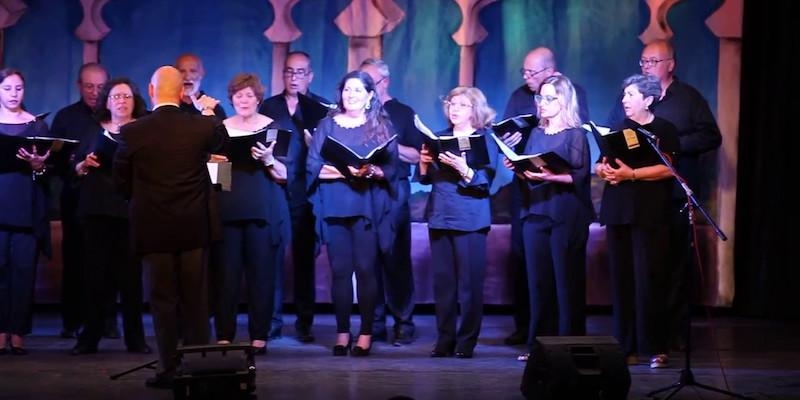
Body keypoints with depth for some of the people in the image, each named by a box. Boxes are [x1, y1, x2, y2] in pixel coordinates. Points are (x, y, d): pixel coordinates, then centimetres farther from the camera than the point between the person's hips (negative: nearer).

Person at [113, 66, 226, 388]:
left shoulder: (132, 132, -9)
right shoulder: (202, 127, -7)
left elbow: (121, 181, 1)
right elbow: (220, 141, 17)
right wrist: (209, 111, 33)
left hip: (152, 228, -1)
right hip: (193, 226, 1)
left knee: (163, 299, 6)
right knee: (196, 299, 10)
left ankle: (169, 369, 7)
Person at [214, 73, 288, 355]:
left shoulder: (272, 127, 3)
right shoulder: (220, 129, 9)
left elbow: (284, 175, 0)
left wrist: (268, 160, -20)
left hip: (263, 211, -1)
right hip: (227, 210, 1)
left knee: (261, 274, -1)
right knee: (227, 273, -3)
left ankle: (259, 336, 5)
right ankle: (224, 336, 2)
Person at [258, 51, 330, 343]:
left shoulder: (320, 109, 6)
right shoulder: (268, 106, 14)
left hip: (303, 191, -2)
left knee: (304, 258, 2)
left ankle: (304, 322, 6)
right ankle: (272, 320, 5)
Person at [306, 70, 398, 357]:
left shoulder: (382, 126, 7)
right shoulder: (327, 125, 10)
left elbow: (391, 167, 0)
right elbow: (313, 166, 1)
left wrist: (370, 171, -20)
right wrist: (345, 171, -13)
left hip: (368, 207, -1)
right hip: (334, 207, 1)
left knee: (366, 268, -4)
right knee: (340, 269, 1)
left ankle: (366, 333, 2)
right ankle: (342, 332, 7)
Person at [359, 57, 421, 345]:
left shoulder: (403, 114, 6)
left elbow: (417, 156, 1)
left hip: (393, 190, -3)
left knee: (396, 259, -3)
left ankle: (403, 324, 2)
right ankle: (374, 324, 8)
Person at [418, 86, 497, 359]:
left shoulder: (485, 140, -1)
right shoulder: (440, 137, 13)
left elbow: (484, 182, -12)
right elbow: (426, 179, 12)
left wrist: (463, 169, -28)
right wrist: (424, 162, -8)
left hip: (470, 220, -5)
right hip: (439, 217, 5)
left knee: (469, 282, -3)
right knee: (442, 280, 6)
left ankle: (467, 341, 4)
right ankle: (444, 339, 12)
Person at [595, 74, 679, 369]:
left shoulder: (664, 129, 2)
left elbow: (666, 168, -10)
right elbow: (600, 165, 14)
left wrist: (631, 174, -19)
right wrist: (604, 171, -9)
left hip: (650, 214, -5)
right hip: (618, 211, 5)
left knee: (648, 278, -8)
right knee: (621, 278, 1)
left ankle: (655, 348, -4)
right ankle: (625, 346, 5)